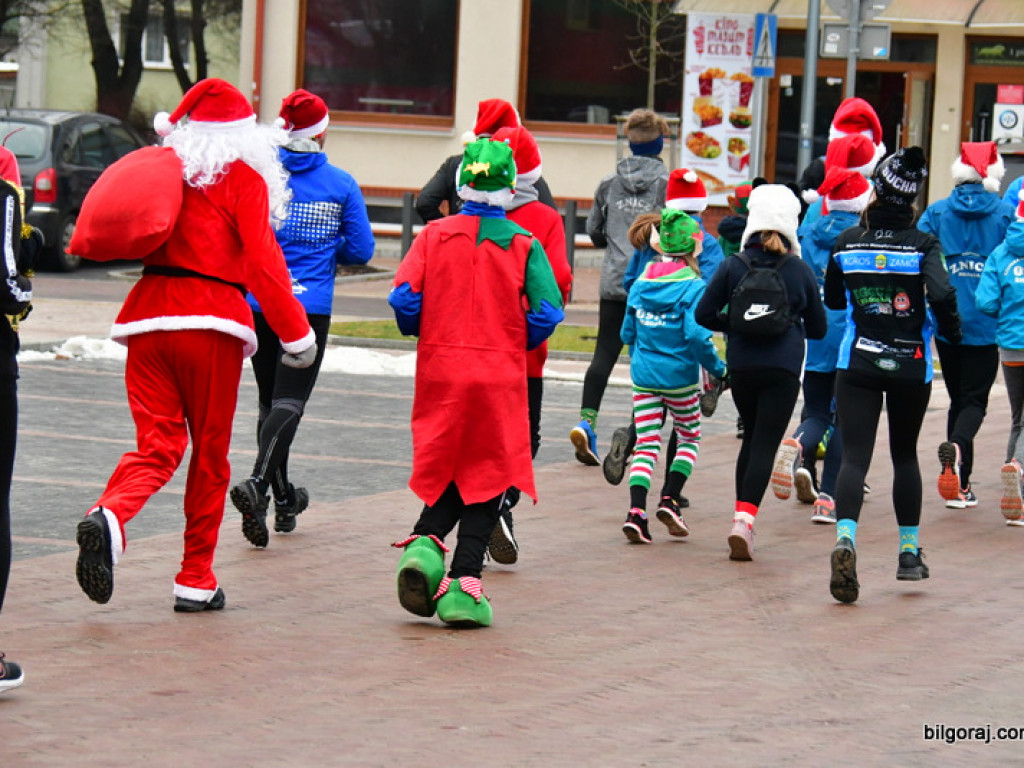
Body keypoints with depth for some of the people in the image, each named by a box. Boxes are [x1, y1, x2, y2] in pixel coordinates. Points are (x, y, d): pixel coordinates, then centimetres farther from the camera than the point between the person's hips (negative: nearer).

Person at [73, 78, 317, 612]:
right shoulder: (243, 177, 0)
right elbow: (262, 261, -8)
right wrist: (296, 333, -5)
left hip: (148, 317, 3)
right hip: (211, 320, -3)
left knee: (157, 445, 1)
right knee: (209, 454, 9)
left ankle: (110, 516, -30)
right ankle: (196, 579, 13)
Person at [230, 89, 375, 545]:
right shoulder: (341, 185, -1)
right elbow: (360, 250, 1)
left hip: (258, 303, 2)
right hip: (310, 308, -2)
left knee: (270, 401, 16)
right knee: (289, 401, -7)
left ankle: (283, 499, 26)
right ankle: (257, 483, -31)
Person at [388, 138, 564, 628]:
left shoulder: (434, 236, 1)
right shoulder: (524, 244, -1)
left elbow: (404, 296, -7)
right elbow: (547, 312, -8)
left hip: (440, 368, 2)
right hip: (500, 375, -2)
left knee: (446, 471, 16)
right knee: (487, 474, 4)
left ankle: (424, 543, -11)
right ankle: (463, 584, -5)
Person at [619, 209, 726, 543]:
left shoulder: (641, 283, 5)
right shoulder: (693, 286, -13)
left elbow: (628, 333, 13)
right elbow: (697, 336, -21)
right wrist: (718, 369, -8)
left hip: (643, 376, 4)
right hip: (680, 377, -4)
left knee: (646, 445, 4)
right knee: (689, 438, 17)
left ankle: (636, 510, -13)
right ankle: (670, 500, 3)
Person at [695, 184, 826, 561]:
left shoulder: (733, 265, 0)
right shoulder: (801, 271, 0)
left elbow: (703, 314, -2)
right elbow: (818, 328, 7)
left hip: (741, 366, 2)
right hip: (782, 370, -2)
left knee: (751, 438, 21)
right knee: (765, 444, -4)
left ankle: (742, 514, 20)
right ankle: (745, 518, -21)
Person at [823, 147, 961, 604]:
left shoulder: (848, 242, -1)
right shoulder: (923, 245, -8)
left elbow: (832, 299, 11)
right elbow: (941, 295, -23)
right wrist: (952, 330, -5)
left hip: (857, 365, 0)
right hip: (911, 367, 0)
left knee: (854, 457, -6)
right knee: (905, 456, 18)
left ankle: (845, 538, -32)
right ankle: (910, 553, 25)